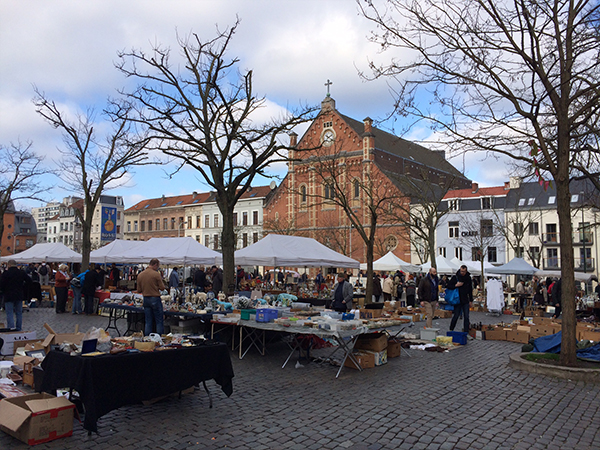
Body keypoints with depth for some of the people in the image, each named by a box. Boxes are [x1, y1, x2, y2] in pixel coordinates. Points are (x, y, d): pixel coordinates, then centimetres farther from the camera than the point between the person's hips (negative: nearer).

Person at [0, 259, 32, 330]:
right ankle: (19, 329, 15)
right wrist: (24, 290, 9)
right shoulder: (21, 273, 5)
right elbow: (29, 281, 4)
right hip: (19, 295, 4)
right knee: (19, 313, 11)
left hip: (9, 296, -4)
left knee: (10, 314, -1)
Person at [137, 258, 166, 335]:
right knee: (159, 322, 3)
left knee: (148, 322, 12)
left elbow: (139, 290, 8)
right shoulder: (156, 274, -12)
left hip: (145, 299, 5)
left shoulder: (140, 275, 4)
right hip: (155, 299, -5)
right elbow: (162, 288, -9)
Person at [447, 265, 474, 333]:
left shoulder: (468, 278, 7)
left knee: (466, 317, 2)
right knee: (456, 316, -1)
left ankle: (466, 332, 9)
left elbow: (470, 290, 15)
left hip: (465, 301, 3)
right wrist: (456, 285, -18)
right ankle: (451, 330, 15)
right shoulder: (455, 277, -4)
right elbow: (449, 286, -2)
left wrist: (470, 300, 13)